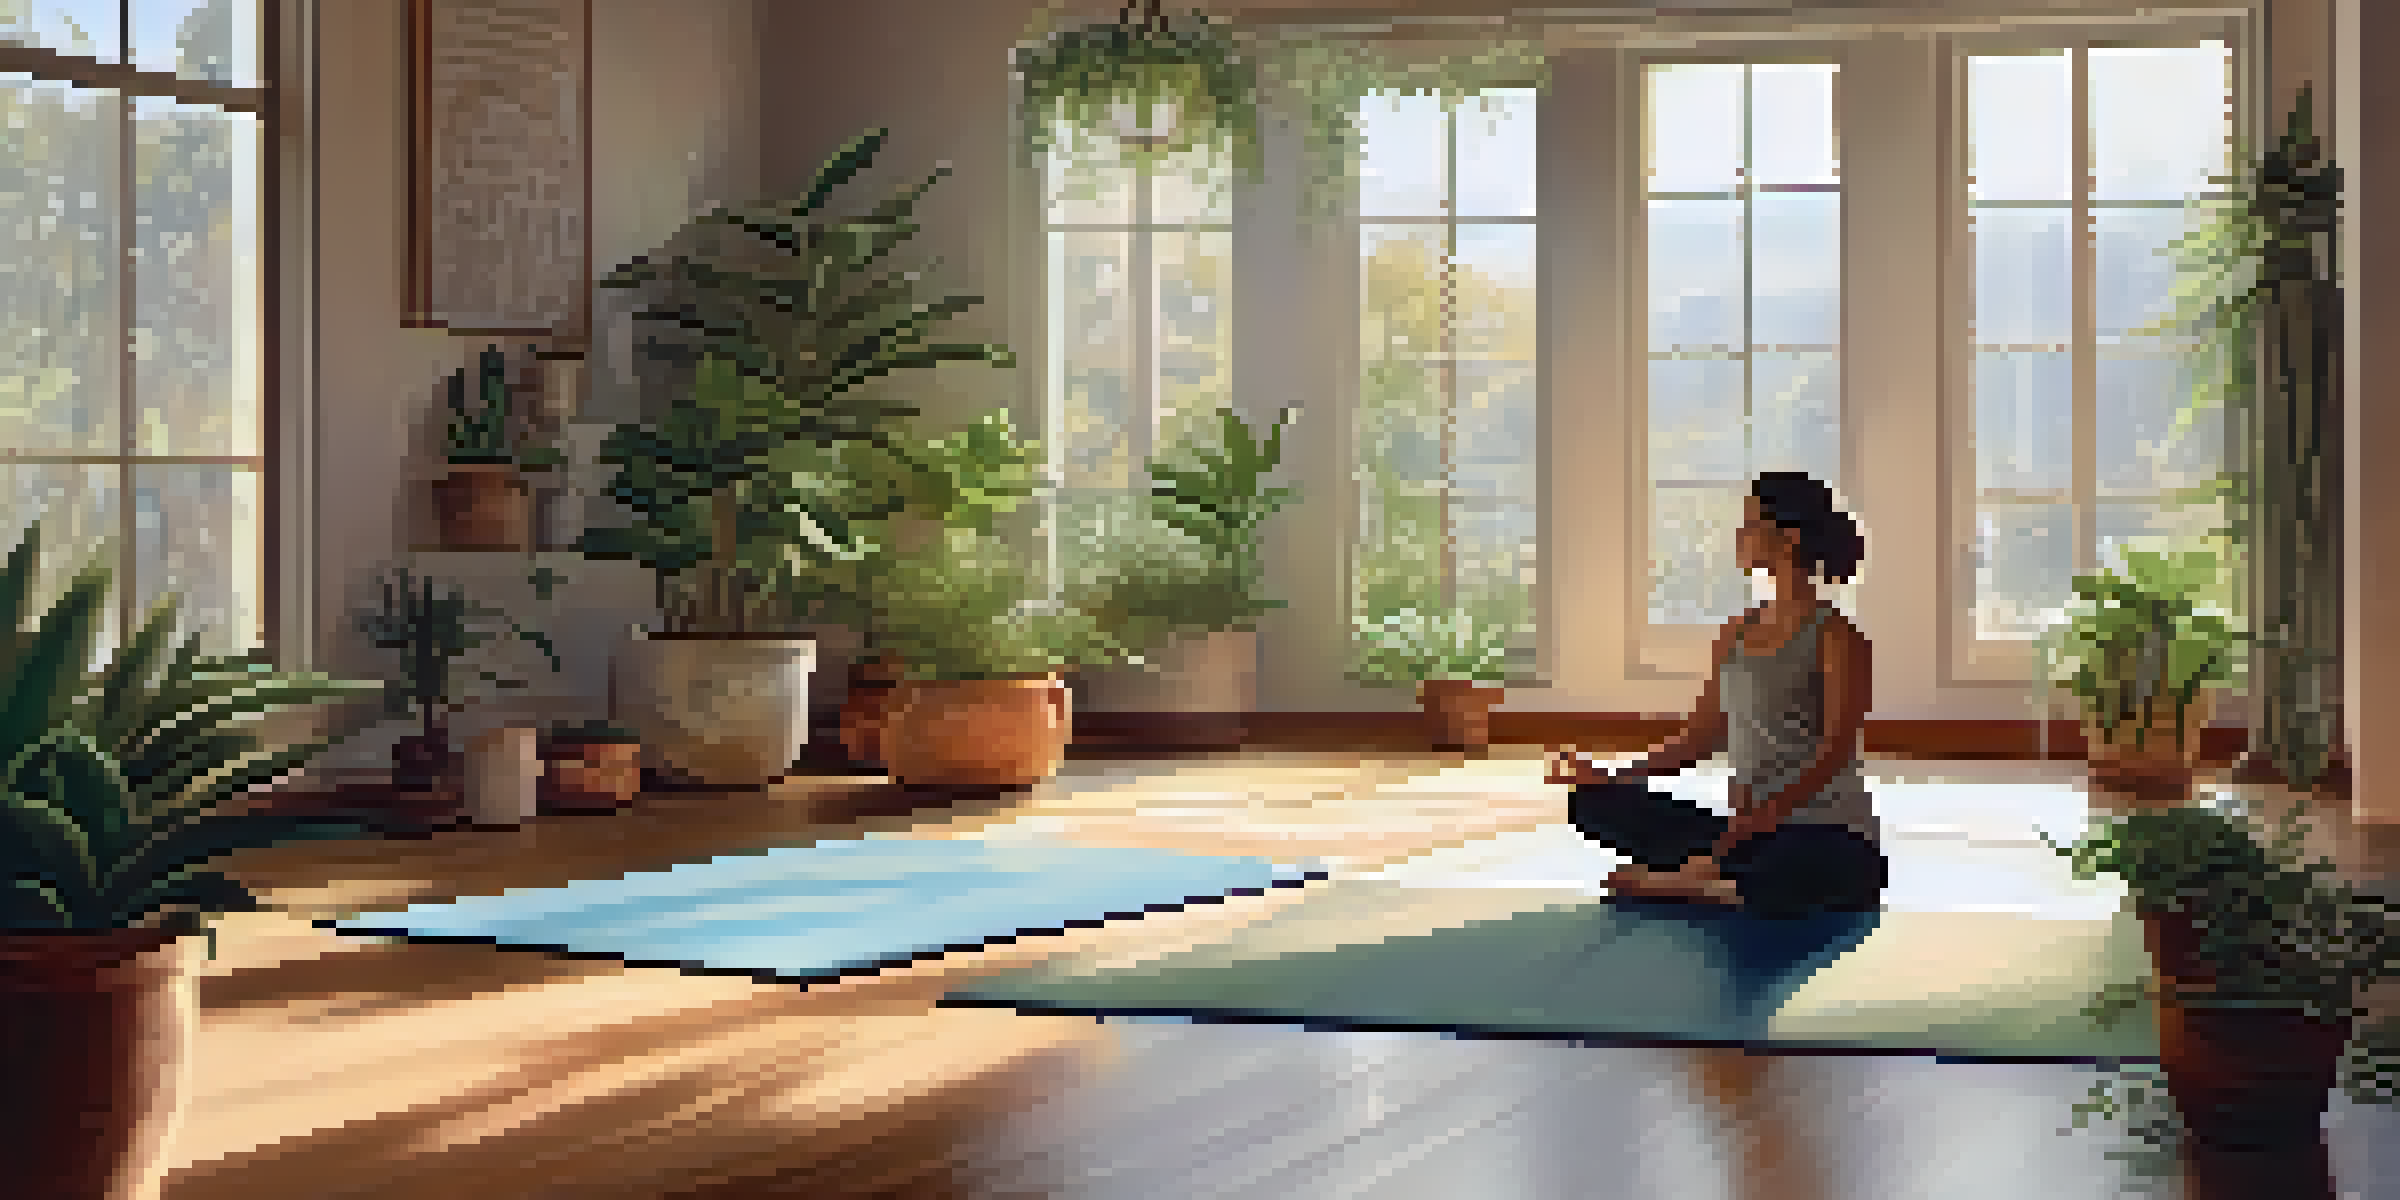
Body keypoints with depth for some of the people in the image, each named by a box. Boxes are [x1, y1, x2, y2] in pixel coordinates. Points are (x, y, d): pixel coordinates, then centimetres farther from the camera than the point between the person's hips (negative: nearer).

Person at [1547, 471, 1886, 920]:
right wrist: (1614, 777, -2)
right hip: (1751, 832, 7)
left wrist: (1744, 828, -30)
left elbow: (1834, 752, -19)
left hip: (1830, 844, -7)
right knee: (1593, 803, -4)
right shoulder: (1736, 634, 12)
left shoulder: (1837, 637, -9)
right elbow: (1700, 737, 13)